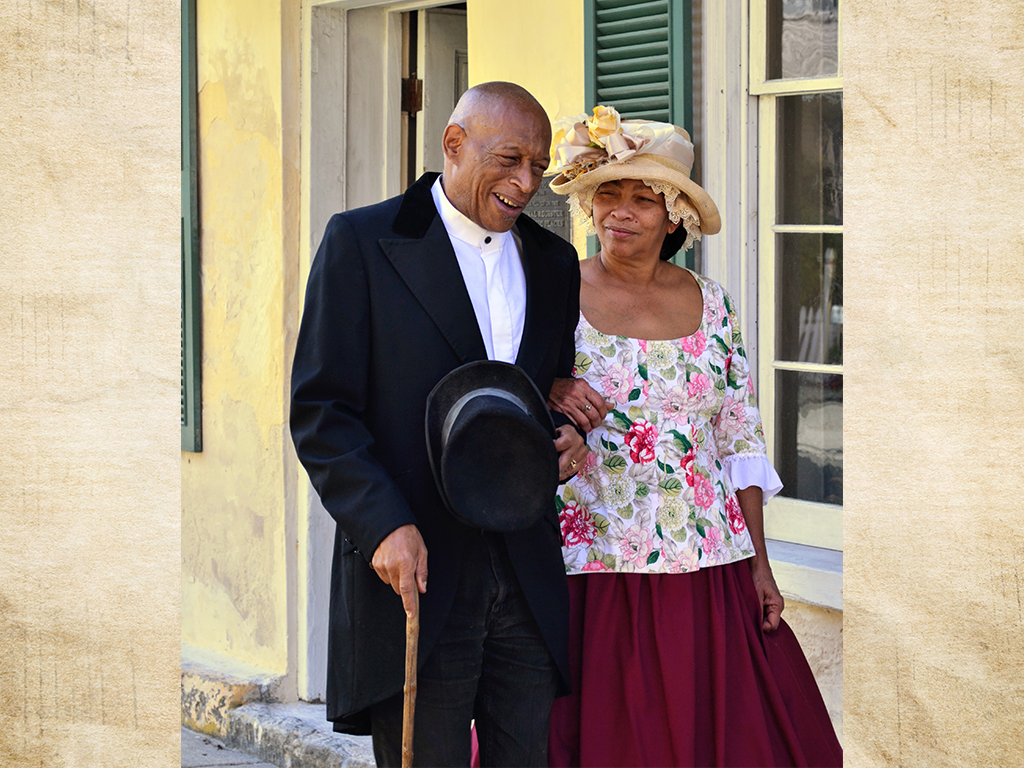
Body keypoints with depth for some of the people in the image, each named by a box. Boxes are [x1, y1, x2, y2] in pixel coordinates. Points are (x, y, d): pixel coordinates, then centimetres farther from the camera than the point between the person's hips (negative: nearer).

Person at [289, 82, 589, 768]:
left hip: (529, 578, 5)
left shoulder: (553, 262, 14)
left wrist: (565, 432, 1)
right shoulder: (361, 243, -2)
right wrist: (384, 524, -18)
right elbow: (320, 411, -6)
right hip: (414, 568, -5)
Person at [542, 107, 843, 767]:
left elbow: (740, 439, 11)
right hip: (590, 564, -3)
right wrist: (549, 394, -22)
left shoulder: (710, 303, 8)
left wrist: (759, 564, 7)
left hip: (706, 567, 3)